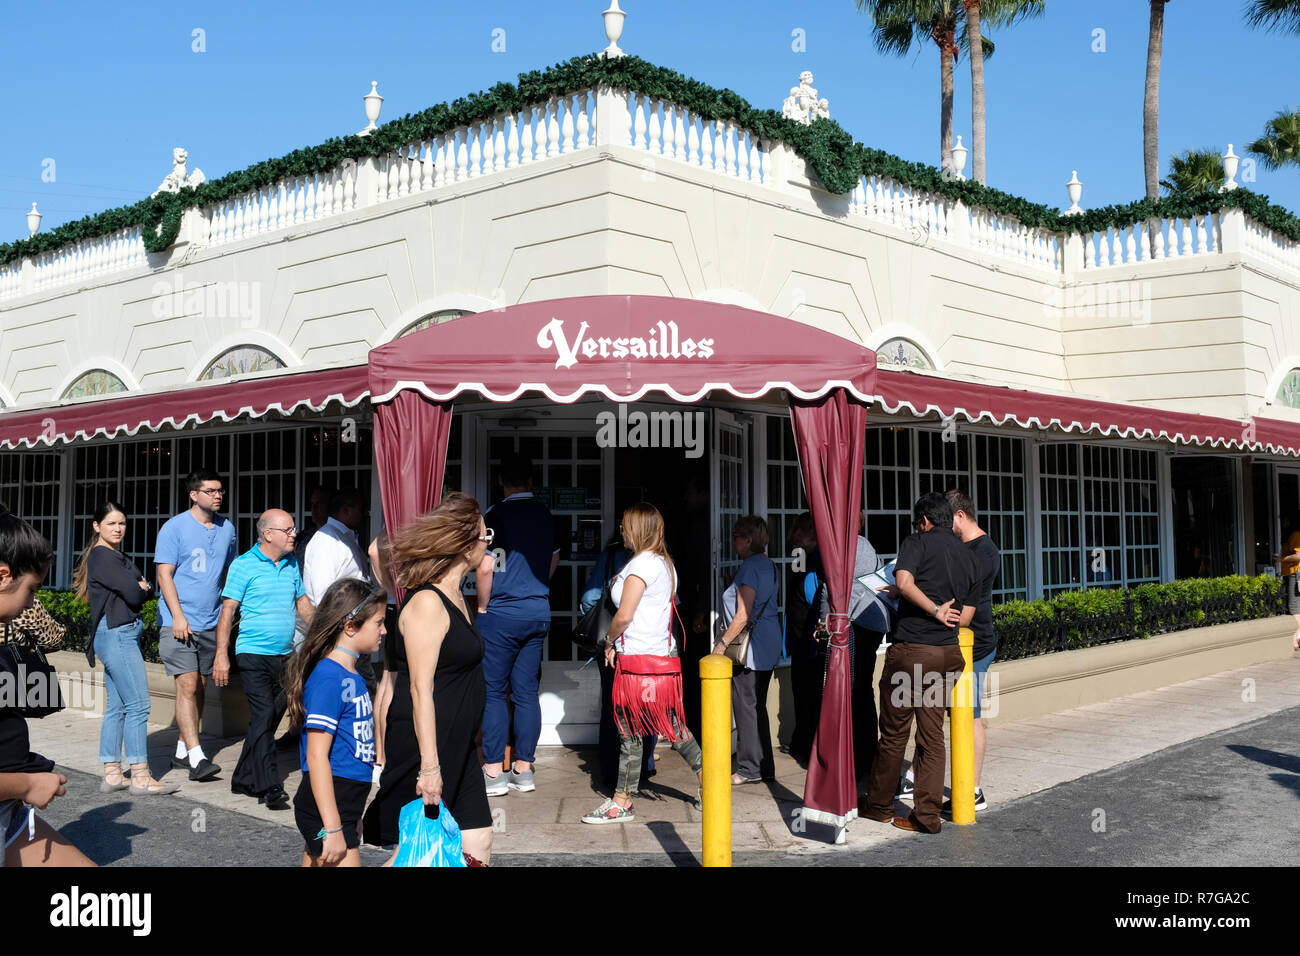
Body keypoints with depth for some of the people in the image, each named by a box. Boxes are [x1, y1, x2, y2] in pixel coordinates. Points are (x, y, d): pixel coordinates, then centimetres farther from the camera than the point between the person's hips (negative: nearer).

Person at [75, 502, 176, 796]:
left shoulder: (117, 556, 19)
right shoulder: (102, 556, -11)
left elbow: (144, 589, 15)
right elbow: (133, 593, -17)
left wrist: (139, 588, -6)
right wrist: (140, 588, 3)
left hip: (123, 635, 10)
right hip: (116, 634, -10)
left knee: (117, 706, 10)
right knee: (138, 705, -9)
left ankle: (112, 774, 14)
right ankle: (140, 777, -7)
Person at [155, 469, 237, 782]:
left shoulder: (227, 529, 10)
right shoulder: (174, 528, -6)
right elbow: (164, 575, -8)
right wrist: (178, 616, -16)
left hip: (211, 623, 6)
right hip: (179, 622, -5)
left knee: (199, 688, 10)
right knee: (187, 686, -11)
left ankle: (182, 750, 21)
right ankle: (196, 757, -13)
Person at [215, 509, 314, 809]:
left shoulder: (291, 564, 11)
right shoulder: (244, 565, -6)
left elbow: (302, 601, 23)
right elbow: (228, 610, -8)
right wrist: (222, 655, -12)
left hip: (285, 655, 6)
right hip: (254, 653, -6)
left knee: (270, 719, 10)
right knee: (263, 716, -12)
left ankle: (244, 779, 23)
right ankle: (269, 788, -10)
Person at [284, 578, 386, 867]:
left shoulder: (352, 675, 12)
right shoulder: (329, 677, -16)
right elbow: (316, 756, -19)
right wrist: (333, 828, -21)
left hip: (343, 807, 9)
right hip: (326, 808, -9)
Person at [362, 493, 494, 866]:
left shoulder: (456, 598, 12)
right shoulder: (427, 603, -18)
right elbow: (421, 689, -22)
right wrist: (429, 765, -23)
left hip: (457, 748, 9)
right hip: (425, 749, -9)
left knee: (477, 845, 9)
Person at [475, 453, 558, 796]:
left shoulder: (496, 515, -11)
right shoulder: (546, 515, 8)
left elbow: (485, 568, -16)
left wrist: (483, 607, -3)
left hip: (503, 614, -6)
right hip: (540, 612, 6)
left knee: (493, 691, 1)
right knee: (527, 691, 9)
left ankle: (493, 772, 1)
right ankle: (523, 770, 12)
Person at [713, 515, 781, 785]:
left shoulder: (749, 568, -15)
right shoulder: (769, 565, 12)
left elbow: (743, 615, -19)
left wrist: (722, 643, -15)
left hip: (751, 647, -9)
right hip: (770, 644, 9)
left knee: (745, 706, -1)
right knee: (757, 706, 14)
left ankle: (750, 768, 4)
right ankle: (765, 767, 19)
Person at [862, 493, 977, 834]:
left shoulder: (917, 542, -2)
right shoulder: (967, 556, 15)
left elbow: (904, 582, -21)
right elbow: (965, 616, 14)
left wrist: (934, 609, -10)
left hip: (910, 649, -5)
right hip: (947, 653, 6)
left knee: (893, 733, 6)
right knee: (932, 736, 8)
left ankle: (878, 806, 19)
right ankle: (927, 815, 8)